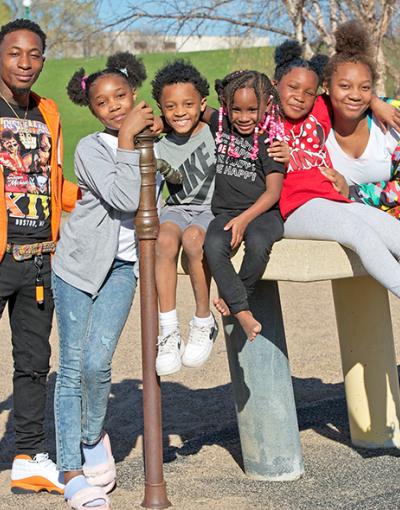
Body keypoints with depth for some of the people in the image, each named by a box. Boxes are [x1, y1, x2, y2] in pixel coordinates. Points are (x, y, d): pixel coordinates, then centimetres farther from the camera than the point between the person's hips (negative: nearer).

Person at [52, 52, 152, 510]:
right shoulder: (91, 148, -10)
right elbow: (126, 200, -23)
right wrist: (127, 138, -22)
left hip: (123, 266, 3)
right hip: (79, 263, -2)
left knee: (97, 362, -12)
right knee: (71, 368, -1)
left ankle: (93, 438, 17)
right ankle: (72, 473, 6)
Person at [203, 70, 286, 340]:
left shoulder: (271, 138, -3)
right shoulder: (219, 124, 7)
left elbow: (273, 191, -7)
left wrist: (244, 219, -19)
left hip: (262, 211, -3)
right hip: (226, 212, 3)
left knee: (258, 243, -36)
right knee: (213, 245, -31)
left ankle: (233, 297, -10)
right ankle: (243, 311, -24)